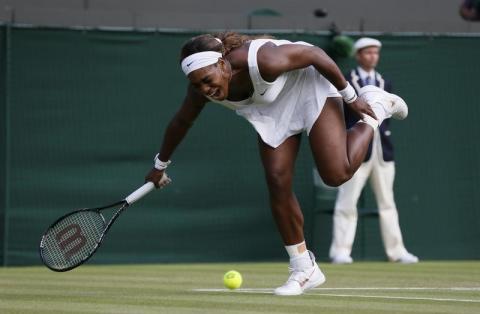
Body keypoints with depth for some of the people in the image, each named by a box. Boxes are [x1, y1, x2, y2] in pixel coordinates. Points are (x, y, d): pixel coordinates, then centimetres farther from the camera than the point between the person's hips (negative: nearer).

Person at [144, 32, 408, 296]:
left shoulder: (263, 61, -41)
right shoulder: (200, 88, -21)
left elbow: (314, 54, -27)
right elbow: (181, 122, 1)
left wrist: (350, 96, -18)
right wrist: (160, 164, 14)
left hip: (309, 86, -5)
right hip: (271, 110, 6)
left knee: (336, 174, -17)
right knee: (277, 183, -7)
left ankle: (376, 107, 8)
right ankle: (304, 269, 6)